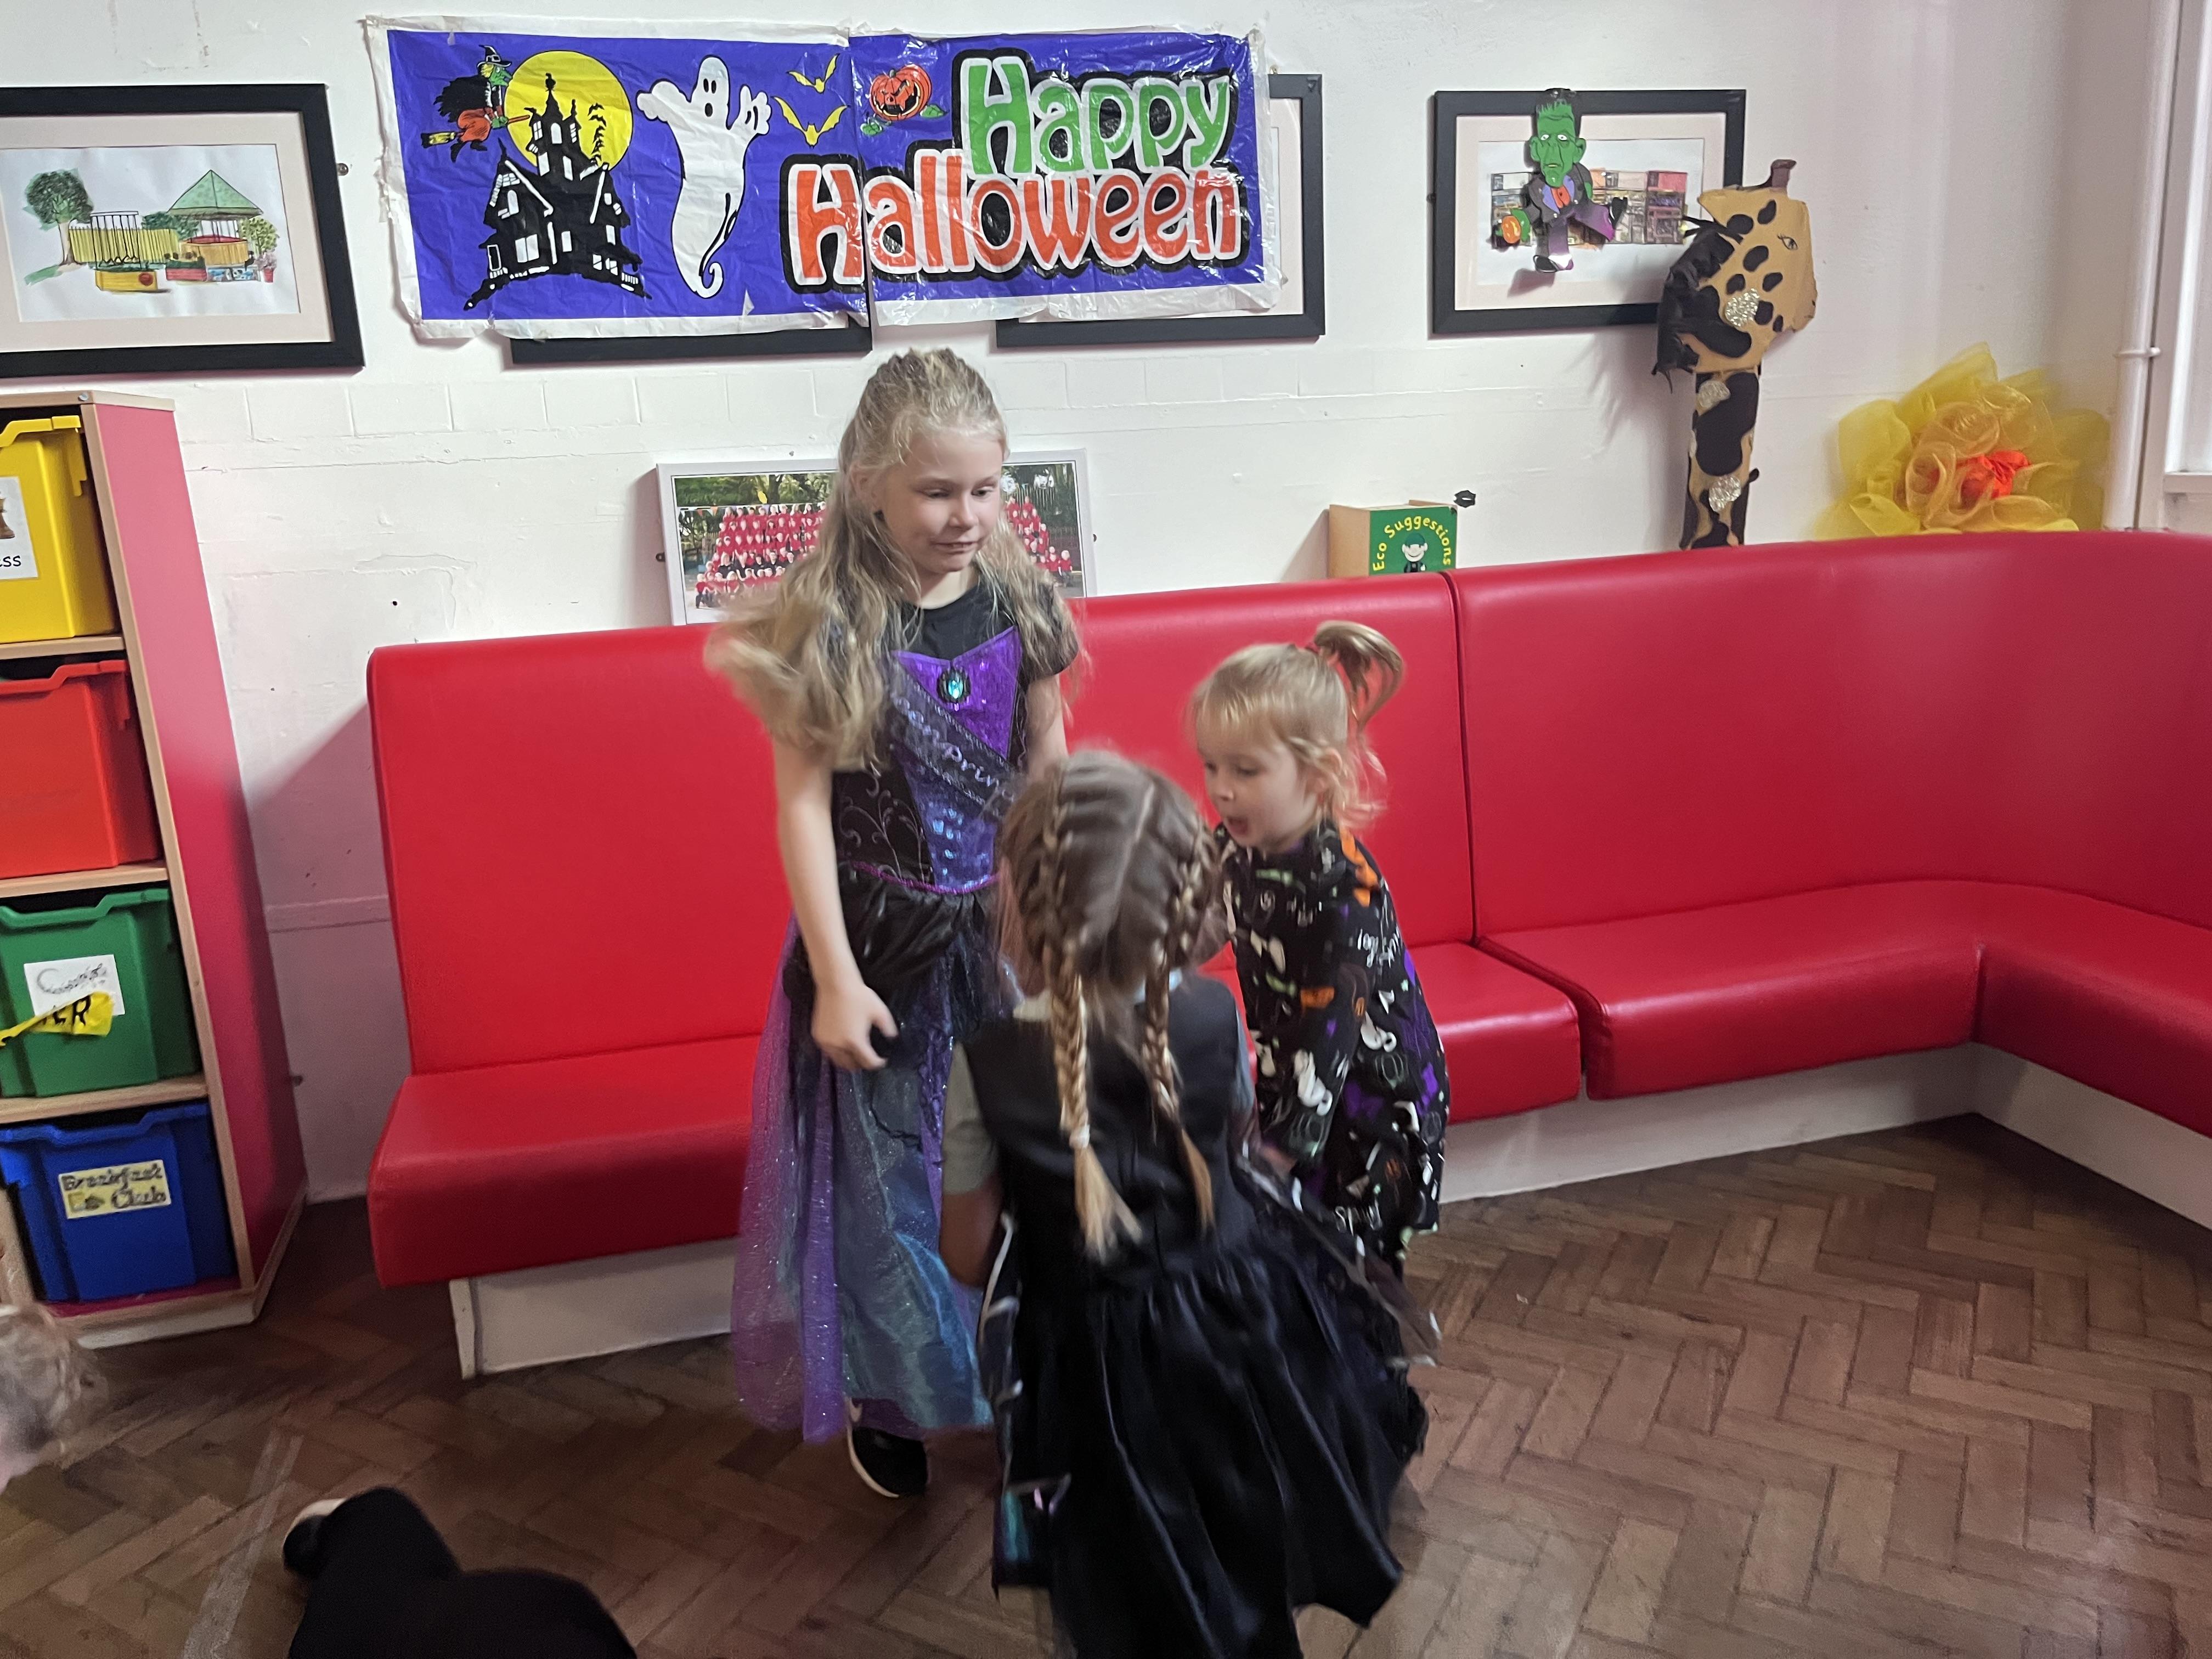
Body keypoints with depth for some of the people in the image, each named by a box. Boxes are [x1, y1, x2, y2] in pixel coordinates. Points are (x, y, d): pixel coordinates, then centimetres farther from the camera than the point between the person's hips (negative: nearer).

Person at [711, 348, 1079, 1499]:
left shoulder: (1018, 604, -3)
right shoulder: (829, 627, -15)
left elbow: (1049, 762, 7)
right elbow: (803, 804, -14)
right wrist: (835, 976, -15)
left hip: (1008, 919, 4)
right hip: (881, 929, -3)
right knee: (879, 1162, 11)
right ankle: (886, 1392, 35)